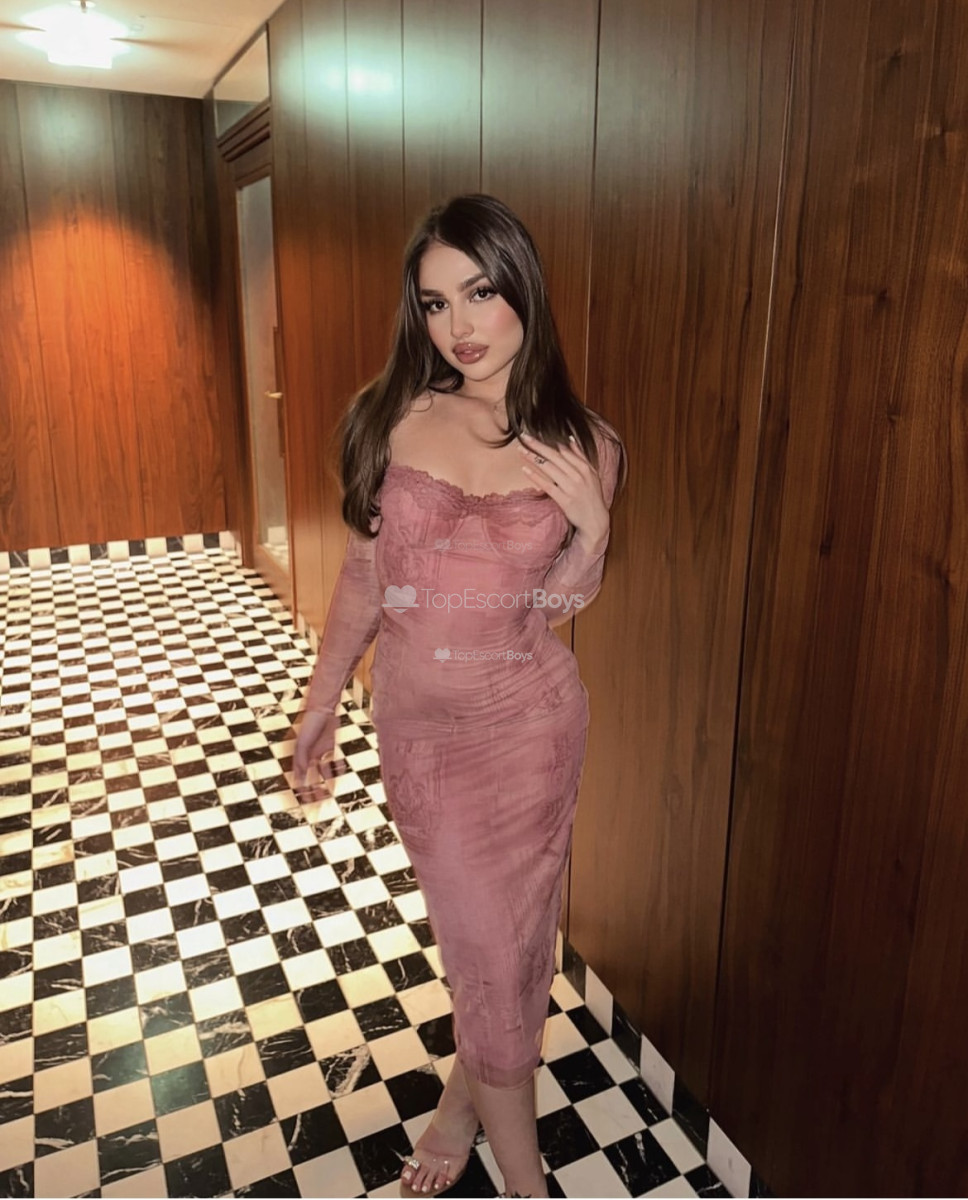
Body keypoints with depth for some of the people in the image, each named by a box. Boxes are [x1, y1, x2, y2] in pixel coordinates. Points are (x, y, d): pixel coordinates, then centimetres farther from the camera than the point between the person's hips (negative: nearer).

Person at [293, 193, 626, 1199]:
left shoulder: (581, 445, -9)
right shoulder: (391, 419, -8)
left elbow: (557, 602, 1)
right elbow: (364, 571, 2)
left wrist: (592, 527, -18)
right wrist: (322, 697, 6)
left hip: (526, 721, -1)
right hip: (412, 717, 2)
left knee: (497, 937, 14)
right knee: (477, 935, 17)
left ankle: (466, 1096, 45)